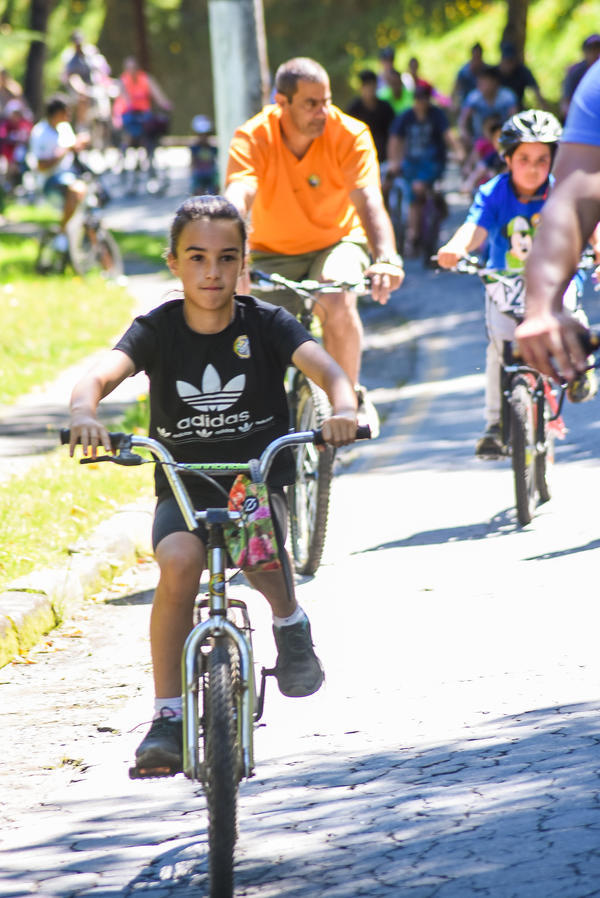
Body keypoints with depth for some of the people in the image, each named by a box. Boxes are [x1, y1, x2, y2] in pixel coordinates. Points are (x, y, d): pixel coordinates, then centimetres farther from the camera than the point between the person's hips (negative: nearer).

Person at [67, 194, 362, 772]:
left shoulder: (266, 325, -4)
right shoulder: (158, 330, -4)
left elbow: (325, 368, -19)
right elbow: (100, 375, -20)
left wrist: (343, 409, -43)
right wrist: (84, 414, -44)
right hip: (182, 485, 1)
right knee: (179, 562, -30)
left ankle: (289, 620, 0)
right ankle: (167, 717, -21)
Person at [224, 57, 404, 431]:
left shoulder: (350, 135, -21)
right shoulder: (253, 139, -21)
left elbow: (369, 202, -32)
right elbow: (237, 199, -36)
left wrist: (387, 259, -52)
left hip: (336, 241, -1)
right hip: (273, 252, 1)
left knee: (339, 303, -33)